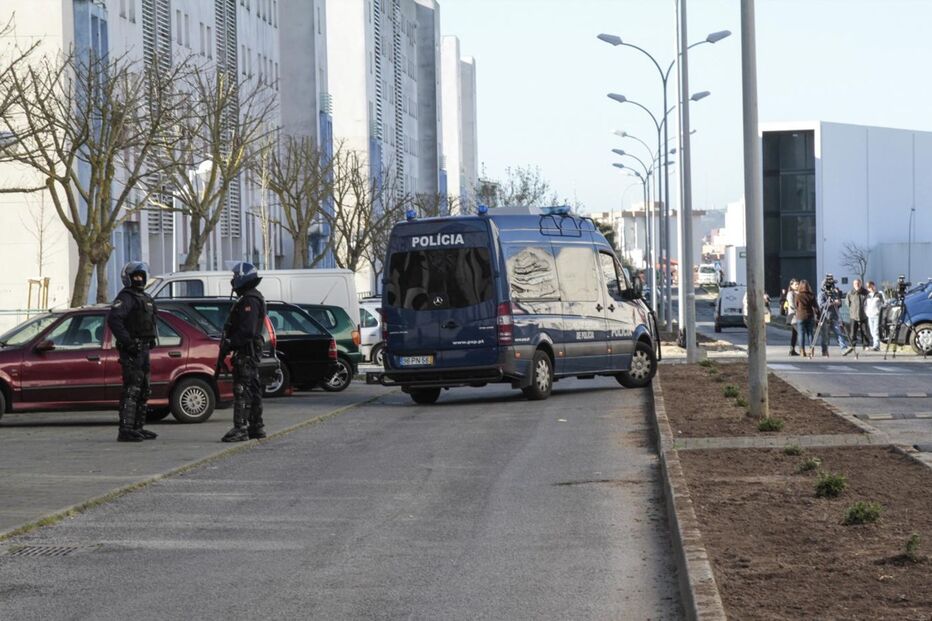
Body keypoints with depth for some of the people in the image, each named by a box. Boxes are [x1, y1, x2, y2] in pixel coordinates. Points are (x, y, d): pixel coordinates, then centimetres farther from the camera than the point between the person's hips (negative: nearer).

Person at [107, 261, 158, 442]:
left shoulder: (146, 298, 19)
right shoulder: (125, 298, -10)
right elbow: (113, 319, -25)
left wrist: (151, 341, 17)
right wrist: (127, 342, -26)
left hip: (143, 349, 10)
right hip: (131, 351, -10)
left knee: (143, 390, 15)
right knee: (131, 389, -14)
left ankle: (138, 428, 23)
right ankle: (125, 430, -17)